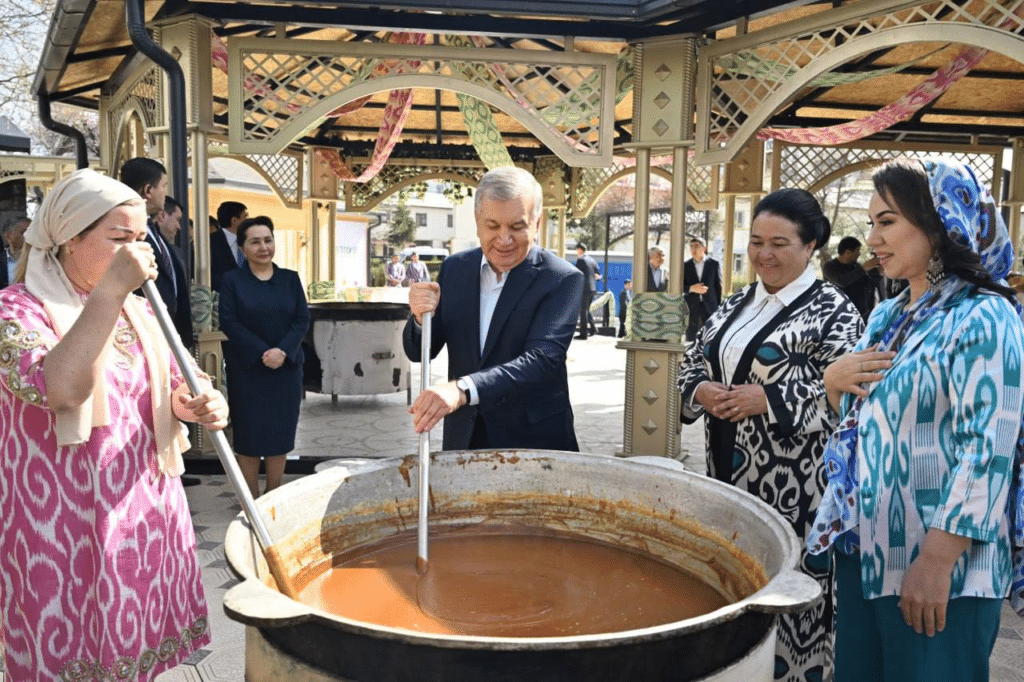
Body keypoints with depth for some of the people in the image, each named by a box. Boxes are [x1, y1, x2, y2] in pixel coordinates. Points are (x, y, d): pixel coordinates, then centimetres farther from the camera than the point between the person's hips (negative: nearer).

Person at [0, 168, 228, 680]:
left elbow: (165, 392, 18)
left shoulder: (136, 310, 10)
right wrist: (110, 290, -29)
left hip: (149, 512, 6)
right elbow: (57, 388, -29)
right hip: (65, 529, -6)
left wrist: (193, 405, -5)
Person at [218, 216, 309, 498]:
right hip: (246, 368, -2)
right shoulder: (232, 280, 1)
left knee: (281, 432, 6)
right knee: (249, 434, 1)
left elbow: (302, 319, 0)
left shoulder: (290, 278, 7)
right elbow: (229, 322, -8)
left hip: (286, 367, 2)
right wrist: (261, 353, -17)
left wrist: (283, 351, -15)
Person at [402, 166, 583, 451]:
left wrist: (462, 390, -40)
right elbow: (419, 352, 5)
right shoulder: (455, 268, 1)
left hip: (535, 445, -3)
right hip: (462, 440, 4)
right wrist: (421, 317, -18)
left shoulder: (563, 280, -14)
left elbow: (542, 359, -26)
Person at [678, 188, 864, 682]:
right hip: (729, 472, 6)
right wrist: (700, 391, -6)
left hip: (792, 486, -6)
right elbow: (692, 364, 16)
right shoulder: (735, 304, 12)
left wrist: (766, 400, -21)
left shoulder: (833, 311, -7)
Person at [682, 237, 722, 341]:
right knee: (690, 336, 2)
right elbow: (681, 286, 5)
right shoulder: (685, 266, 8)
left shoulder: (714, 264, 5)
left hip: (709, 307, -1)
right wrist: (692, 288, -15)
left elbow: (718, 286, 6)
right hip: (691, 307, 1)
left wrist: (718, 307, 1)